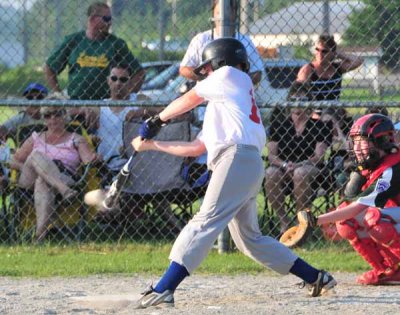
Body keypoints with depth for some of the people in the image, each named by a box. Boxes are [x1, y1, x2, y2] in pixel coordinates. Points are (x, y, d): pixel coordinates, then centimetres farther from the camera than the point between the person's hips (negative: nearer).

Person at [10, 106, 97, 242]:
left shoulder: (76, 140, 20)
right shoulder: (36, 138, 27)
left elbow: (88, 159, 1)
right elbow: (14, 161, 22)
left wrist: (94, 158, -25)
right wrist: (26, 168, -1)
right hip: (30, 183, 2)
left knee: (42, 183, -39)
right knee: (36, 156, -30)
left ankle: (40, 235, -61)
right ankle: (64, 190, -55)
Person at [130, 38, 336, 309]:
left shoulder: (230, 75, 12)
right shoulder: (220, 104, 34)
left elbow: (188, 101, 13)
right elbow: (196, 148, 31)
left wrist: (157, 121, 25)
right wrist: (153, 145, 32)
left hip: (237, 156, -10)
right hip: (249, 165, 10)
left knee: (206, 222, -19)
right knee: (249, 238, 14)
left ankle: (164, 289, -31)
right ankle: (316, 278, 16)